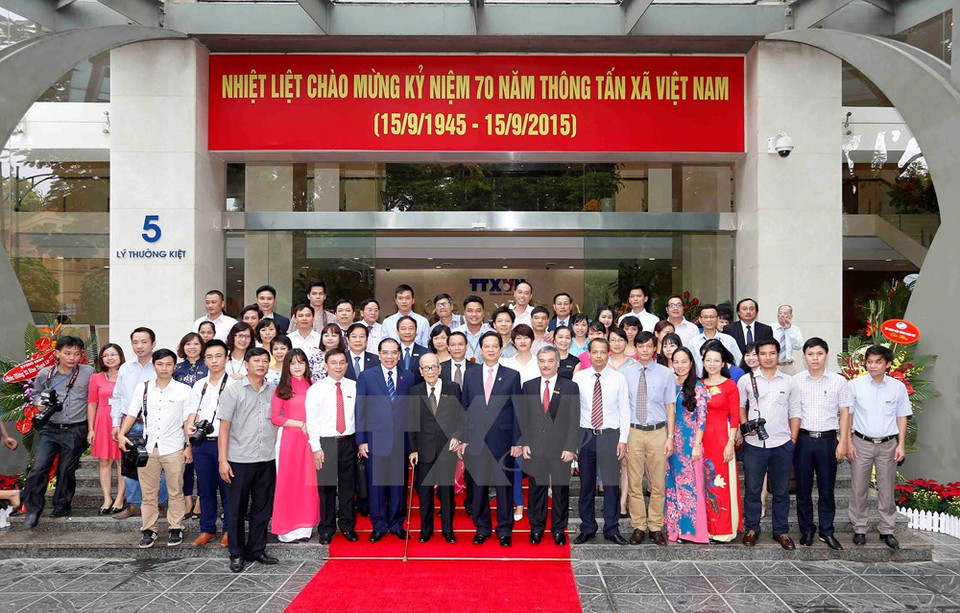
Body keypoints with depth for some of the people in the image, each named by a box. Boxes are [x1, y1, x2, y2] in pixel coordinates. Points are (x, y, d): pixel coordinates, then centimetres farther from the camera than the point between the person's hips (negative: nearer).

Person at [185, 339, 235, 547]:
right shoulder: (199, 386, 13)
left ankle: (229, 530, 12)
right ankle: (207, 529, 21)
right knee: (205, 488, 11)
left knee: (227, 487, 0)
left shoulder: (234, 385, -1)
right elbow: (193, 412, 13)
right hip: (201, 443, 4)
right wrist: (190, 427, -8)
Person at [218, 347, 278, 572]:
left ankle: (257, 550, 23)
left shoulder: (273, 392, 9)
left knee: (262, 507, 11)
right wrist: (222, 460, -9)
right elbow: (224, 427, -4)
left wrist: (276, 448, 6)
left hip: (267, 459, 4)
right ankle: (237, 554, 16)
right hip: (240, 460, -4)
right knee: (237, 509, 5)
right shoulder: (233, 391, -2)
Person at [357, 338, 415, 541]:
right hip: (375, 439, -1)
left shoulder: (409, 377, 5)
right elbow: (360, 410, 1)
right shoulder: (366, 376, 1)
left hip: (401, 440, 1)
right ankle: (379, 526, 20)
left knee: (398, 483, 9)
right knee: (376, 484, 6)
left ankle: (396, 524, 23)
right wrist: (360, 441, -3)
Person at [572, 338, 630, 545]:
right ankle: (587, 528, 22)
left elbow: (624, 410, 1)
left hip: (610, 435, -1)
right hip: (585, 435, 1)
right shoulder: (578, 378, 2)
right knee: (586, 484, 9)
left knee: (612, 483, 1)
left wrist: (623, 439, -4)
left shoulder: (619, 378, 1)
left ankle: (612, 529, 14)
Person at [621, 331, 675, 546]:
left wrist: (670, 437, -2)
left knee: (658, 483, 7)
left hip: (657, 432, 0)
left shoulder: (665, 373, 1)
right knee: (634, 483, 7)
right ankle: (638, 527, 18)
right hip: (633, 431, 0)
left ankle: (656, 527, 20)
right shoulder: (626, 373, 2)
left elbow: (670, 407, 3)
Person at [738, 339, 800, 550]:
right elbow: (739, 405, 10)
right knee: (752, 489, 6)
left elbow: (794, 412, 9)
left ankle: (780, 531, 21)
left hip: (782, 445, 1)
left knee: (781, 491, 9)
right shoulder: (746, 380, 3)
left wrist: (793, 439, 3)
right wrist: (745, 425, -6)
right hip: (754, 444, -1)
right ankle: (751, 529, 18)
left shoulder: (789, 382, 6)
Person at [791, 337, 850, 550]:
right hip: (803, 439, 0)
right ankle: (807, 530, 18)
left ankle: (827, 531, 18)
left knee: (826, 489, 7)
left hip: (828, 439, 0)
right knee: (803, 488, 7)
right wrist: (792, 438, -1)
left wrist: (843, 441, -1)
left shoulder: (839, 381, 2)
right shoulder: (796, 380, 2)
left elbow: (844, 413, 5)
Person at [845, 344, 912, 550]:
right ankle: (859, 529, 16)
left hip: (888, 445, 1)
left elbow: (902, 417, 7)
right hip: (862, 443, -1)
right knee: (859, 488, 4)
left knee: (887, 489, 9)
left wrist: (901, 444, 2)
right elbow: (846, 415, 1)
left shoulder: (898, 387, 1)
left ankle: (886, 530, 20)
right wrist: (848, 442, -4)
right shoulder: (855, 385, -3)